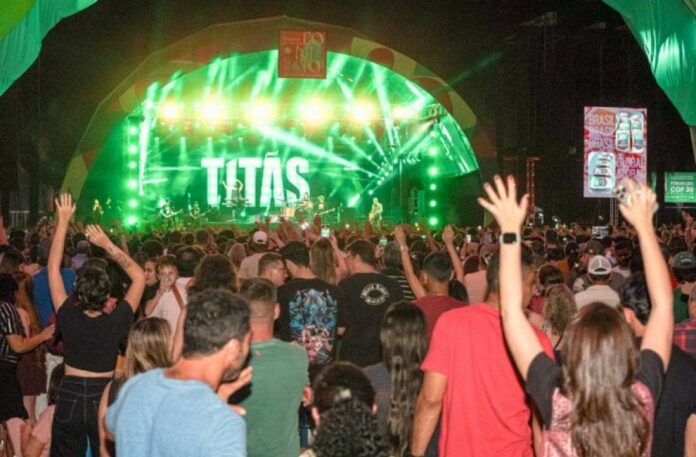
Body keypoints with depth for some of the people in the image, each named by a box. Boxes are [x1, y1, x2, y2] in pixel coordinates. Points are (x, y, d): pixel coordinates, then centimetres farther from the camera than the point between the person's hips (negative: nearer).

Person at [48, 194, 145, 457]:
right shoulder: (117, 321, -15)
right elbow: (139, 275, -6)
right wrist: (108, 245, -9)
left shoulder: (68, 317, -14)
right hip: (105, 399, 0)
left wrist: (63, 222, -5)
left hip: (70, 398, 1)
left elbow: (53, 268, -7)